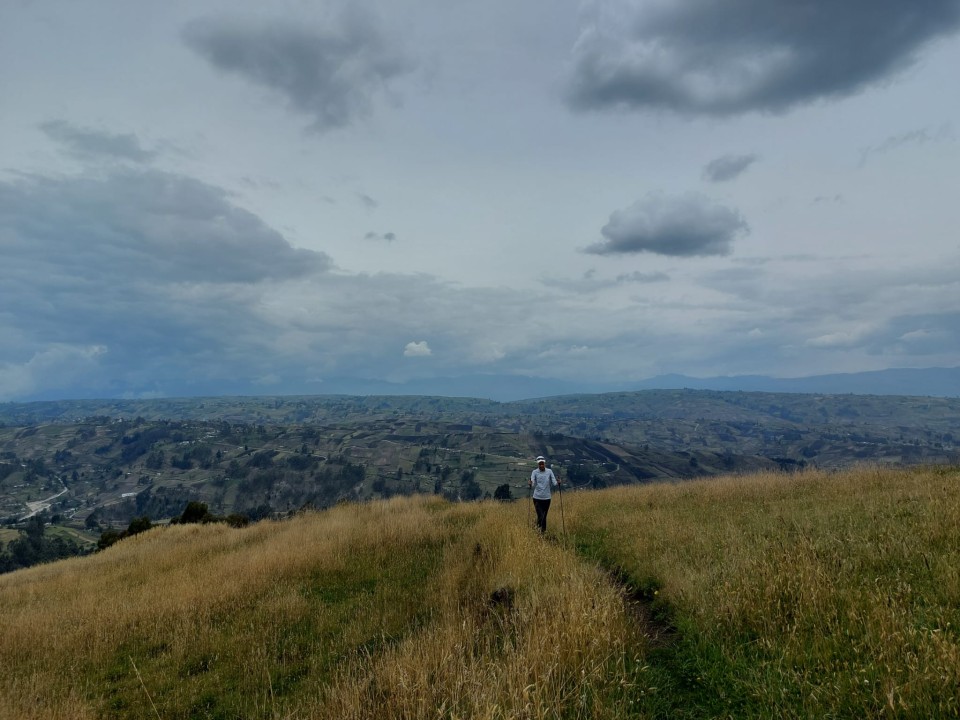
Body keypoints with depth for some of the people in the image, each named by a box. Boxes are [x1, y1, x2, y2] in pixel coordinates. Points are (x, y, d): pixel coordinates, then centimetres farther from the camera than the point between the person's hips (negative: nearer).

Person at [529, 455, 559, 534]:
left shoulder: (549, 471, 0)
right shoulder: (535, 472, -4)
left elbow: (554, 483, -3)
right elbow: (533, 485, -14)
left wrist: (558, 483, -25)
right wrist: (530, 484, -36)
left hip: (547, 498, 2)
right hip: (537, 498, -2)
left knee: (544, 516, 11)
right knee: (540, 515, -10)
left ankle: (543, 530, 30)